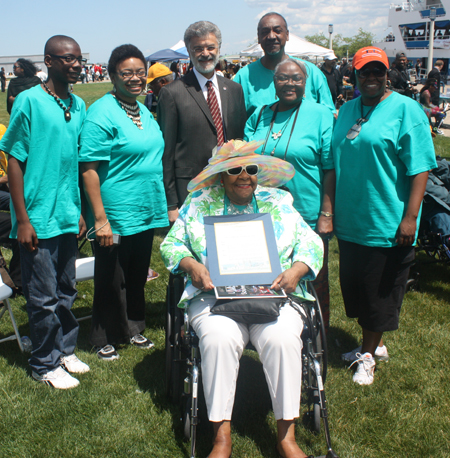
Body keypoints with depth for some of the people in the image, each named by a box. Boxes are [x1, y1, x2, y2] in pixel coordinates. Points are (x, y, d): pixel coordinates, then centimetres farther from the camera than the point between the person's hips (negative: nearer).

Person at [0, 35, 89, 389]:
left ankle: (65, 349, 32)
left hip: (68, 217, 6)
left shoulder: (78, 106, 7)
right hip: (38, 217, -5)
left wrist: (80, 211, 15)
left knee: (66, 291, 16)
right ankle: (45, 364, 19)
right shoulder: (29, 101, -10)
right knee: (44, 297, 4)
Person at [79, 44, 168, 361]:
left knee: (138, 276, 19)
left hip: (147, 213, 7)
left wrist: (166, 206, 17)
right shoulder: (102, 114, -15)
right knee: (111, 280, 8)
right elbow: (89, 169, -18)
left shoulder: (144, 111, 10)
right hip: (116, 216, -7)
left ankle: (134, 328, 36)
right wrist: (100, 219, -22)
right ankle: (106, 339, 25)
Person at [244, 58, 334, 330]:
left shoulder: (320, 115, -4)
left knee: (313, 282, 7)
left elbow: (331, 169, -7)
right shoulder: (259, 116, 9)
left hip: (308, 217, -4)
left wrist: (326, 215, -12)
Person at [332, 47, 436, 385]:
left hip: (387, 225, -6)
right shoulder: (347, 110, 11)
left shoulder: (405, 109, -9)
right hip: (351, 221, 7)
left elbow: (420, 168, -14)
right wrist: (330, 209, 15)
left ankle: (369, 354, 21)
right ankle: (373, 345, 34)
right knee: (355, 289, 15)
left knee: (380, 293, 5)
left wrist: (410, 217, -19)